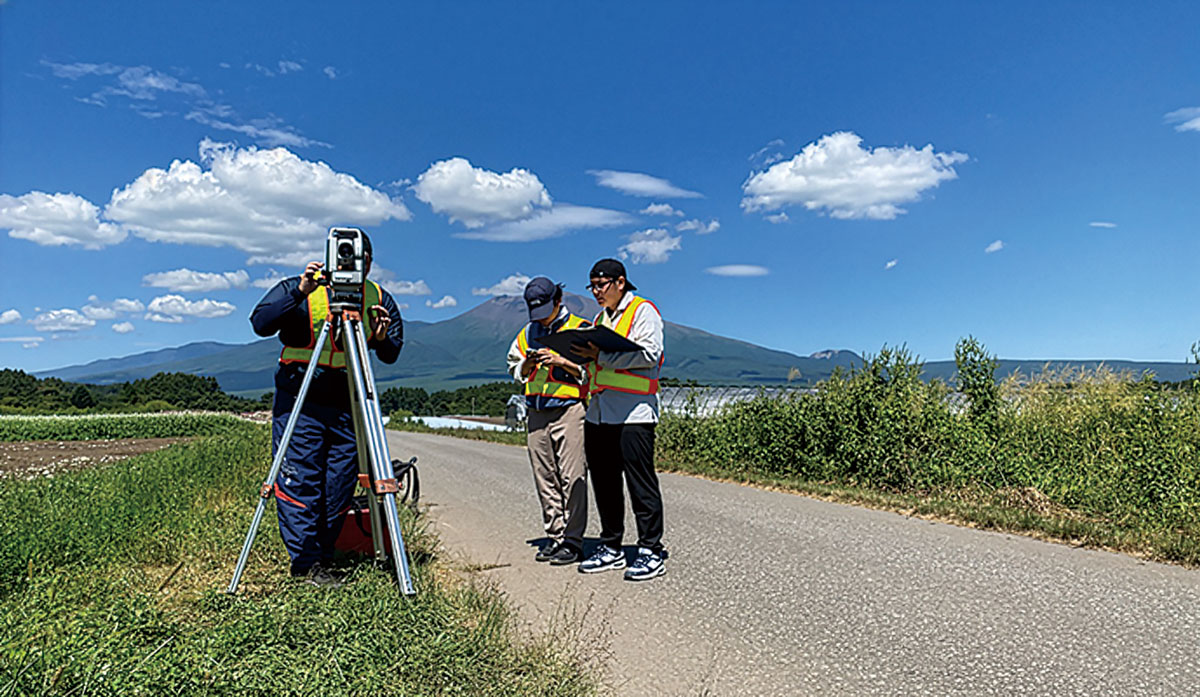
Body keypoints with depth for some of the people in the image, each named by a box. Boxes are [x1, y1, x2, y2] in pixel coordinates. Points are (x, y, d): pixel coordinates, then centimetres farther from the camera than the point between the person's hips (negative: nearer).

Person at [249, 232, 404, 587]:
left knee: (340, 485, 7)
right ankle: (307, 561, 8)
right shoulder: (298, 289, -5)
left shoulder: (379, 299, 1)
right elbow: (260, 323, -16)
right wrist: (299, 292, -26)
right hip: (300, 401, -3)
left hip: (348, 406, 3)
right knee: (300, 479, -3)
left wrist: (382, 338, -21)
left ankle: (324, 556, 23)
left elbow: (392, 356, 2)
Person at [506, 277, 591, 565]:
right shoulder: (527, 333, 18)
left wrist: (561, 361, -15)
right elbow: (514, 370, 22)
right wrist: (527, 364, 1)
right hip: (536, 412, 6)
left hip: (569, 409, -6)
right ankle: (554, 536, 16)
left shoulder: (580, 328, 1)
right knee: (545, 479, 7)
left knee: (572, 477, -7)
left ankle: (572, 541, 0)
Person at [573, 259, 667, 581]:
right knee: (604, 482, 10)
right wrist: (581, 355, 8)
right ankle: (611, 548, 20)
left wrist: (602, 355, -18)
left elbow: (649, 354, -15)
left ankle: (651, 551, 2)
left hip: (633, 411, -8)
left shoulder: (643, 310, -1)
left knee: (640, 482, -6)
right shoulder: (601, 318, 24)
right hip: (598, 412, 8)